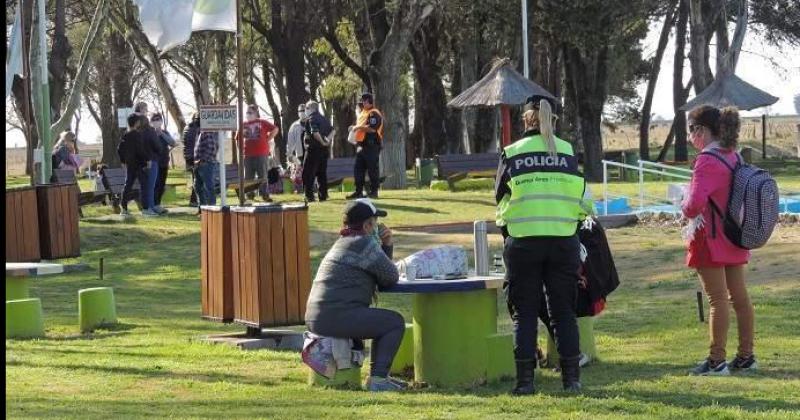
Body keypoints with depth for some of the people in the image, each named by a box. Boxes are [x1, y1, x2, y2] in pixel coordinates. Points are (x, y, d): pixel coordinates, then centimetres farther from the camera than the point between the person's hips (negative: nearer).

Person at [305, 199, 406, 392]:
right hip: (338, 316, -10)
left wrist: (386, 245, 14)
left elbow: (381, 269, 29)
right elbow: (391, 277, -5)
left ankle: (379, 375, 27)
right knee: (395, 322, -4)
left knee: (384, 322, 26)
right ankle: (378, 379, -9)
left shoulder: (343, 242, 23)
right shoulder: (364, 244, -9)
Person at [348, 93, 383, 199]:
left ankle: (374, 191, -2)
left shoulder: (374, 113, -10)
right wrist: (355, 128, 12)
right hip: (361, 145, 10)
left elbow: (372, 128, -21)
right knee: (358, 169, 8)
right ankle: (358, 191, 12)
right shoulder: (362, 113, 21)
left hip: (371, 145, -10)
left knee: (372, 169, -5)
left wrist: (359, 127, -14)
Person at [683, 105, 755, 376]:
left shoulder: (707, 161, -19)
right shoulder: (732, 156, 8)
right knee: (740, 297, 11)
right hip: (735, 239, 8)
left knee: (717, 299, -5)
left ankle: (717, 361, -1)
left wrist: (687, 211, -8)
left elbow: (695, 202, -30)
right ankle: (746, 356, 17)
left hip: (712, 239, -8)